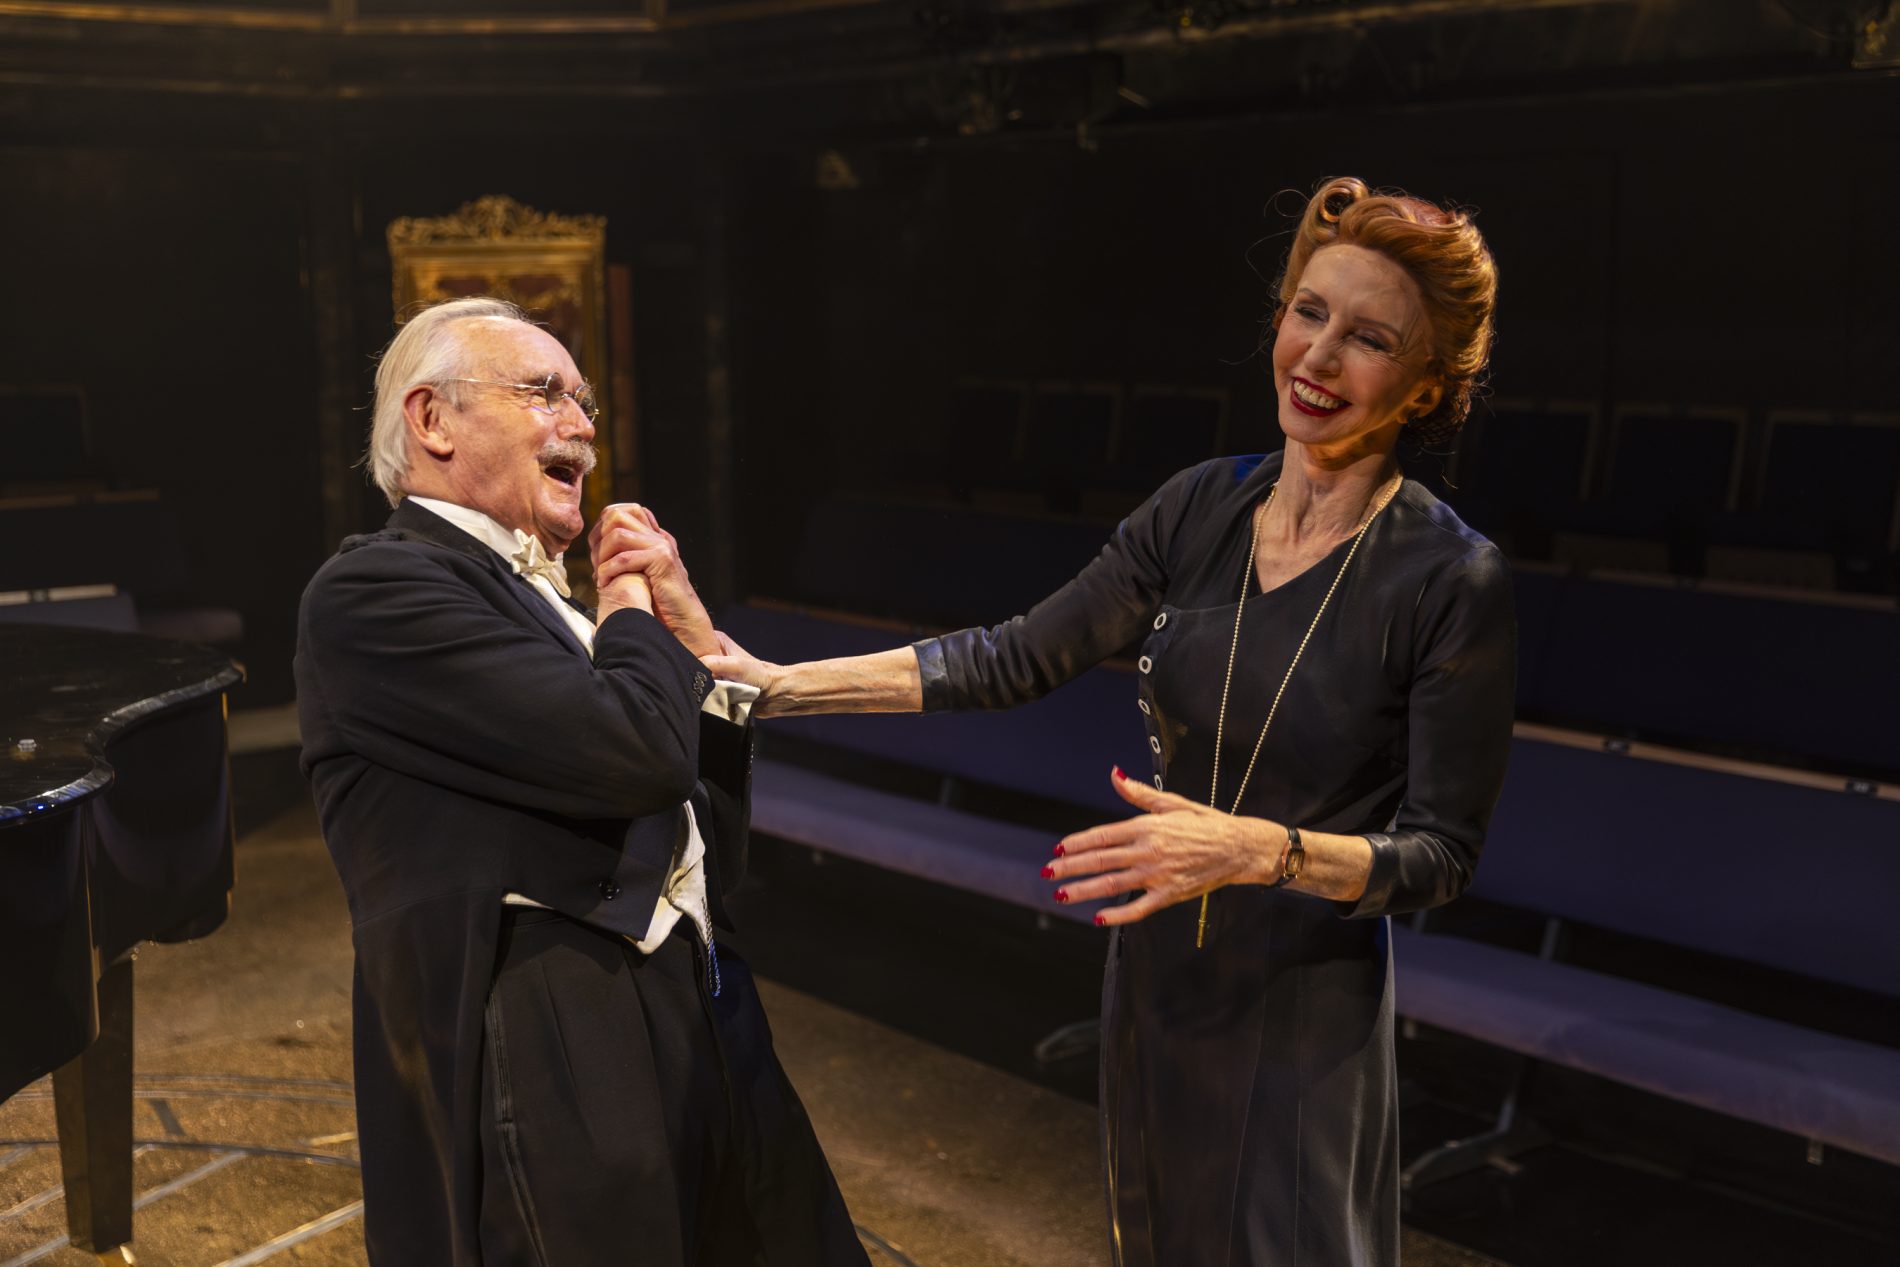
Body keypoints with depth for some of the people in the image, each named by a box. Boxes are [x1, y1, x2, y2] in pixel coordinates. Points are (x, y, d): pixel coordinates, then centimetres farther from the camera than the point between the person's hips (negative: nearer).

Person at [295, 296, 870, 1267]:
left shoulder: (542, 592, 16)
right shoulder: (377, 589, -11)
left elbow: (719, 820, 15)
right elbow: (638, 752, -22)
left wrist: (689, 626, 2)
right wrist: (630, 599, -2)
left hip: (692, 1033, 8)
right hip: (552, 1069, -8)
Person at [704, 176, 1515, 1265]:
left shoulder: (1457, 583, -18)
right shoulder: (1204, 508, -4)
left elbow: (1442, 856, -14)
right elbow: (1015, 659, -1)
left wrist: (1260, 849, -30)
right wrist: (778, 683, -5)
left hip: (1304, 1015, -5)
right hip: (1156, 979, 5)